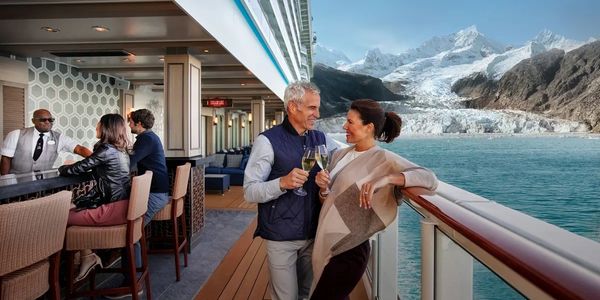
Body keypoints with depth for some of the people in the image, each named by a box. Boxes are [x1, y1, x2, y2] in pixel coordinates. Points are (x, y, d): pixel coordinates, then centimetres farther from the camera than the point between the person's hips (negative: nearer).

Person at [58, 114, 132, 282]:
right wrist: (70, 167, 17)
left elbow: (79, 168, -5)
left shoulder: (107, 149, -13)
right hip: (122, 205, 9)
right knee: (75, 210, 16)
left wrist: (62, 169, 15)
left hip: (114, 209, -9)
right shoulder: (120, 150, 15)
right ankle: (87, 256, 15)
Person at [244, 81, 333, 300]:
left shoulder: (320, 138, 6)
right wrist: (282, 183, -31)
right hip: (281, 237, -5)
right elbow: (250, 192, -15)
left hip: (313, 233, 6)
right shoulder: (268, 141, -13)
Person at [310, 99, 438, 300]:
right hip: (325, 240, 7)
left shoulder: (384, 159, -13)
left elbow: (430, 179, -26)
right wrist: (323, 188, -9)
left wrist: (384, 179, -36)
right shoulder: (340, 155, 5)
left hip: (349, 248, -6)